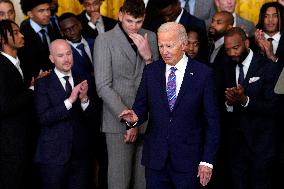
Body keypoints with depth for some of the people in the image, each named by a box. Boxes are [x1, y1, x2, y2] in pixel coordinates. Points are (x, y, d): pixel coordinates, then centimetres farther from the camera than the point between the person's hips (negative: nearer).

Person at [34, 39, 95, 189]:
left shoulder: (81, 82, 8)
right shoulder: (43, 84, -4)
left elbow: (91, 116, 4)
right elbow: (43, 118, -15)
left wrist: (84, 99, -16)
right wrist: (70, 100, -22)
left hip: (80, 154, 4)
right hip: (54, 154, -3)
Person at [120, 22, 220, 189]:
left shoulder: (203, 74, -5)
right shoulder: (150, 72, 4)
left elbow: (212, 122, -4)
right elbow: (142, 108, 7)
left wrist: (207, 161, -7)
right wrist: (135, 117, -17)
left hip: (188, 161, -2)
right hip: (155, 159, 3)